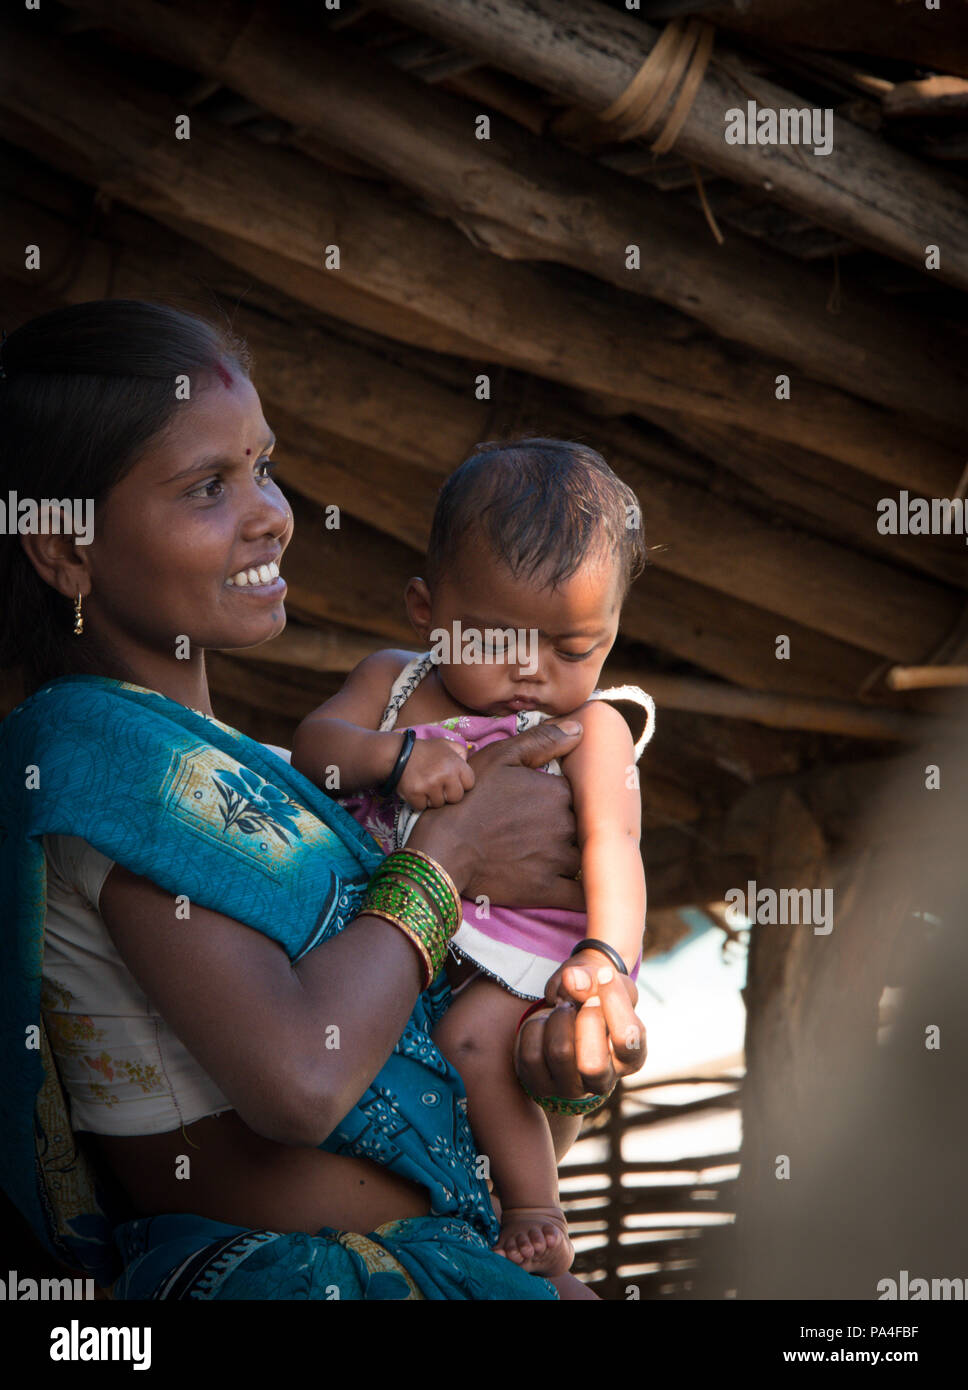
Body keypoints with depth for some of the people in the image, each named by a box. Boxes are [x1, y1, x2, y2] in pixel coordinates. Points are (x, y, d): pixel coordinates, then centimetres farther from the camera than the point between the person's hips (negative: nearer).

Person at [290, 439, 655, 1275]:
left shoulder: (591, 729, -8)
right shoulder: (395, 681, 5)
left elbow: (611, 843, -20)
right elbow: (314, 745, -6)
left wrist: (607, 953, -37)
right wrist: (395, 756, -28)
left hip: (523, 935, -6)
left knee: (472, 1039, -26)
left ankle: (533, 1205, -10)